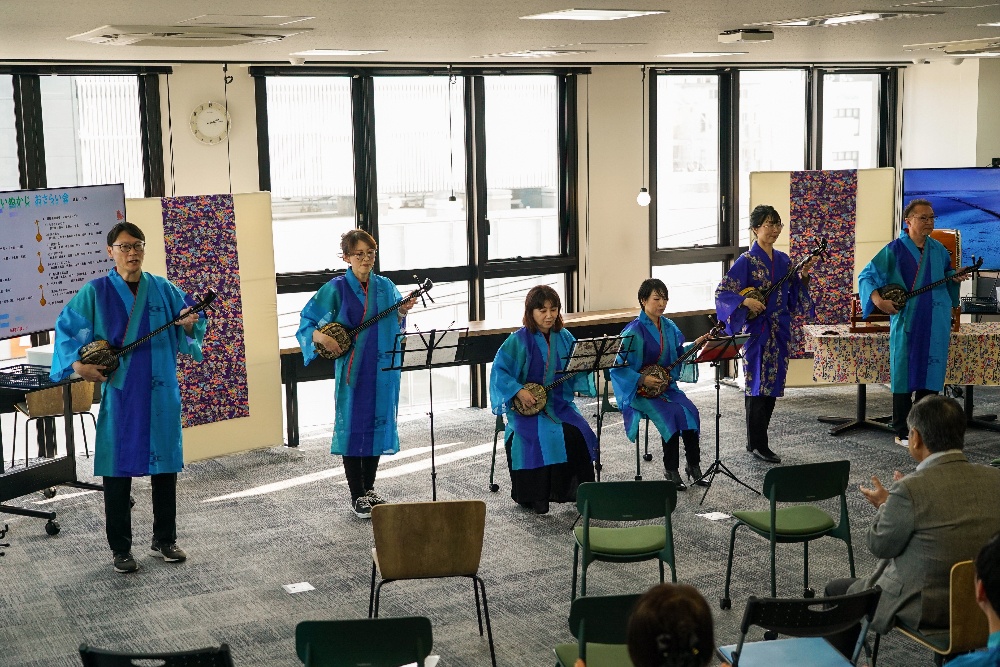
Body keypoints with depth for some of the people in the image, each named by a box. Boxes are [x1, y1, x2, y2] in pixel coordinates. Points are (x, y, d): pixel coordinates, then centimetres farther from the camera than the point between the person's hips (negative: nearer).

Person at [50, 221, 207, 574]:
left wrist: (189, 325, -12)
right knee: (118, 470, 2)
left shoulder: (164, 290, 6)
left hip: (161, 393, 3)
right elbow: (66, 327, 0)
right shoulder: (96, 292, -1)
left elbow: (190, 326, 11)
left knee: (165, 466, 10)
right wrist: (77, 363, -14)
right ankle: (121, 549, 14)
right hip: (119, 393, -3)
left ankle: (164, 540, 25)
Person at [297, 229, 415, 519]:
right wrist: (321, 337, -22)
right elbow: (307, 322, -4)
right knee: (352, 427, 0)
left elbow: (394, 327, 13)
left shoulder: (385, 287, 7)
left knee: (378, 425, 10)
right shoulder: (336, 289, -5)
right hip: (351, 370, -4)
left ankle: (369, 488, 24)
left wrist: (402, 313, -6)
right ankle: (358, 496, 9)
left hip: (383, 370, 4)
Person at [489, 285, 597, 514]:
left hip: (559, 404, 4)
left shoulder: (564, 338, 8)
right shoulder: (519, 340, -6)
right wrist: (518, 391, -20)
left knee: (578, 433, -22)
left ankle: (577, 491, -4)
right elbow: (499, 370, -9)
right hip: (526, 407, -4)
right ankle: (533, 496, -13)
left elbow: (576, 373, 9)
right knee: (538, 436, -30)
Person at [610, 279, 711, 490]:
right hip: (639, 391, -6)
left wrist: (695, 345, 1)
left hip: (666, 384, 6)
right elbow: (618, 366, -14)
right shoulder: (634, 331, -13)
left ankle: (693, 465, -9)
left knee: (689, 411, -20)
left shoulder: (669, 327, 8)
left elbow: (679, 354, 19)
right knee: (670, 415, -28)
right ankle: (671, 470, -14)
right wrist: (642, 380, -23)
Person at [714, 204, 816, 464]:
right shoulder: (747, 260, -9)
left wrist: (803, 276, -2)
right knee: (758, 385, -5)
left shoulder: (783, 260, 10)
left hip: (779, 331, 7)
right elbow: (722, 292, -12)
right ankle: (758, 445, 3)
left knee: (772, 385, 9)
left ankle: (755, 441, 19)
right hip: (757, 330, -7)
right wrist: (746, 301, -25)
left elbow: (793, 295, 14)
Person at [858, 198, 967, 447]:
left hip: (936, 324, 5)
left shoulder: (938, 249, 9)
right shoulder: (894, 250, -7)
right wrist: (878, 301, -19)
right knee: (906, 375, -2)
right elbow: (866, 277, -5)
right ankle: (902, 433, 6)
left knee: (930, 374, 8)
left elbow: (946, 270, 26)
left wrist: (955, 277, 4)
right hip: (907, 322, -5)